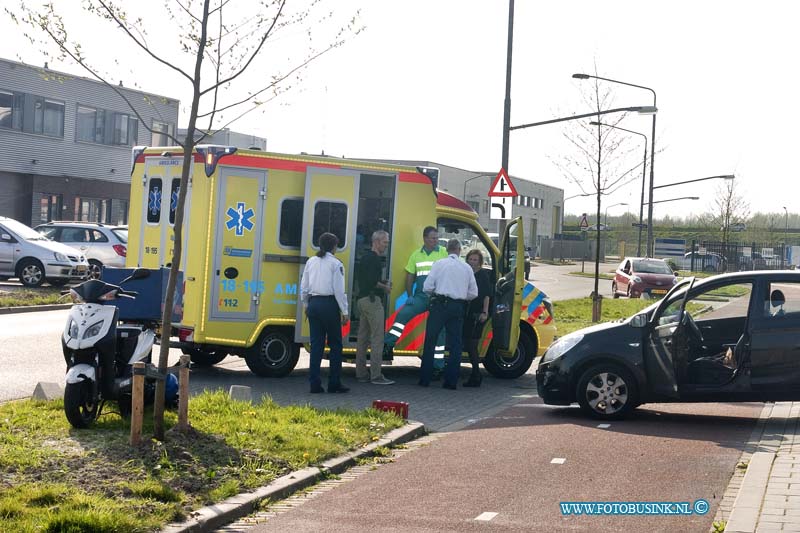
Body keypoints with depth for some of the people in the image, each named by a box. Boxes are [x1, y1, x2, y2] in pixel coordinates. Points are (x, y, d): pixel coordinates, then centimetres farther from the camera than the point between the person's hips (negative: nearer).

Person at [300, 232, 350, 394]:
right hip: (329, 305, -5)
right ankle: (334, 383, 6)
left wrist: (305, 304, 25)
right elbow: (339, 290, -10)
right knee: (335, 344, 5)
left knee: (316, 344, 8)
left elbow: (304, 287, 12)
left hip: (313, 304, 5)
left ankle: (314, 383, 6)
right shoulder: (336, 264, -8)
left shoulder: (311, 262, 8)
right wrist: (344, 312, -5)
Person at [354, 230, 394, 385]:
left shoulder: (365, 257, 18)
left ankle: (361, 373, 14)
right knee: (377, 338, -10)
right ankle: (376, 375, -12)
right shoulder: (374, 258, -13)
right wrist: (385, 287, -7)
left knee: (363, 338, 11)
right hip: (372, 300, -11)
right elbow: (372, 281, -24)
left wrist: (383, 282, 15)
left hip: (362, 300, 11)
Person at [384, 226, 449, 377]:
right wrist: (410, 296, 5)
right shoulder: (416, 255, 9)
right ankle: (386, 346, -16)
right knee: (403, 314, -19)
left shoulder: (444, 253, 1)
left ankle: (437, 366, 8)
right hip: (421, 296, 2)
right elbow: (410, 277, 13)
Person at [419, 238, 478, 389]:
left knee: (430, 342, 4)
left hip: (440, 305, -2)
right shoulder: (467, 268, 8)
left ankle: (425, 379, 4)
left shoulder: (439, 264, 0)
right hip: (458, 308, 2)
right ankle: (451, 381, 5)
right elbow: (473, 293, 9)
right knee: (455, 344, 7)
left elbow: (427, 287, -4)